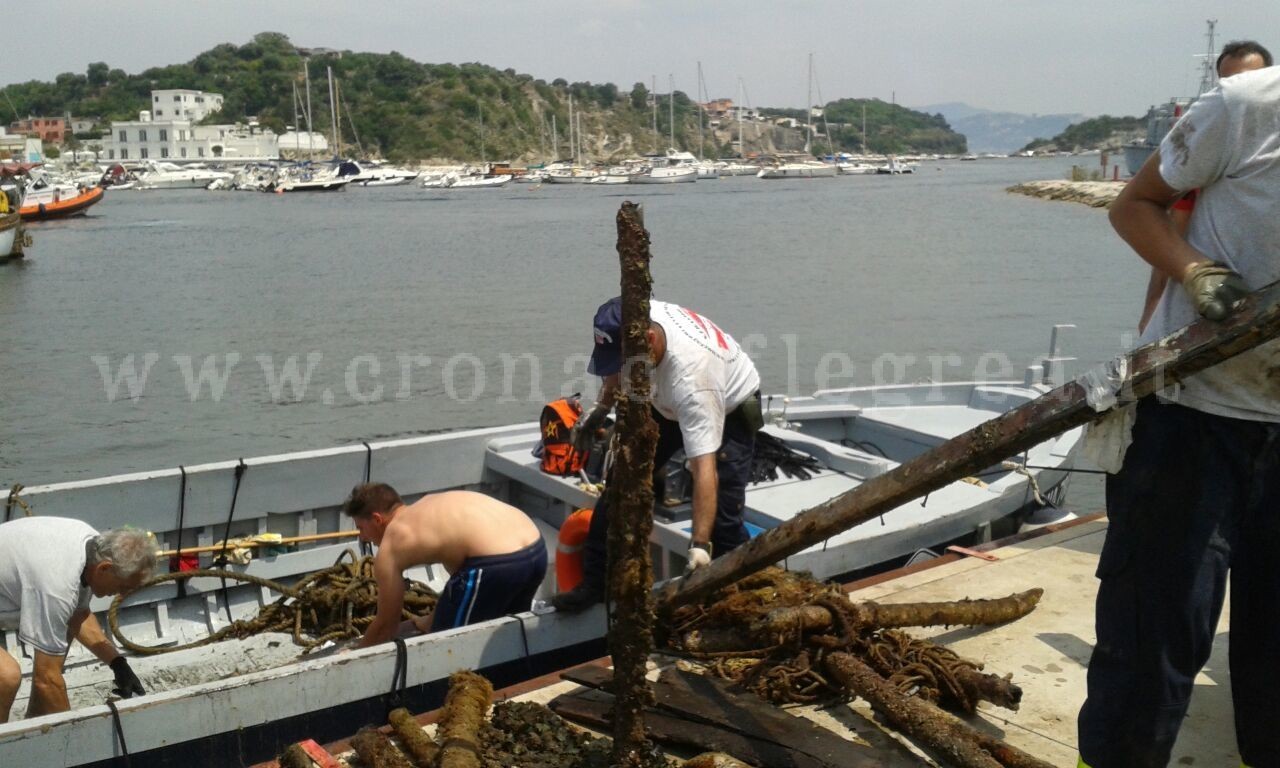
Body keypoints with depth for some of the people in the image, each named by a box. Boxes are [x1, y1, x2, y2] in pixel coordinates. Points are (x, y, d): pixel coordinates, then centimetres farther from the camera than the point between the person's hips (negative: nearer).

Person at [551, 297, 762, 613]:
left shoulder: (691, 376, -45)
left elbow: (705, 469, -47)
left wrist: (699, 544, -51)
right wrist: (601, 407, 7)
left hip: (730, 407, -6)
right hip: (665, 403, 7)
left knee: (722, 516, -18)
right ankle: (595, 584, 13)